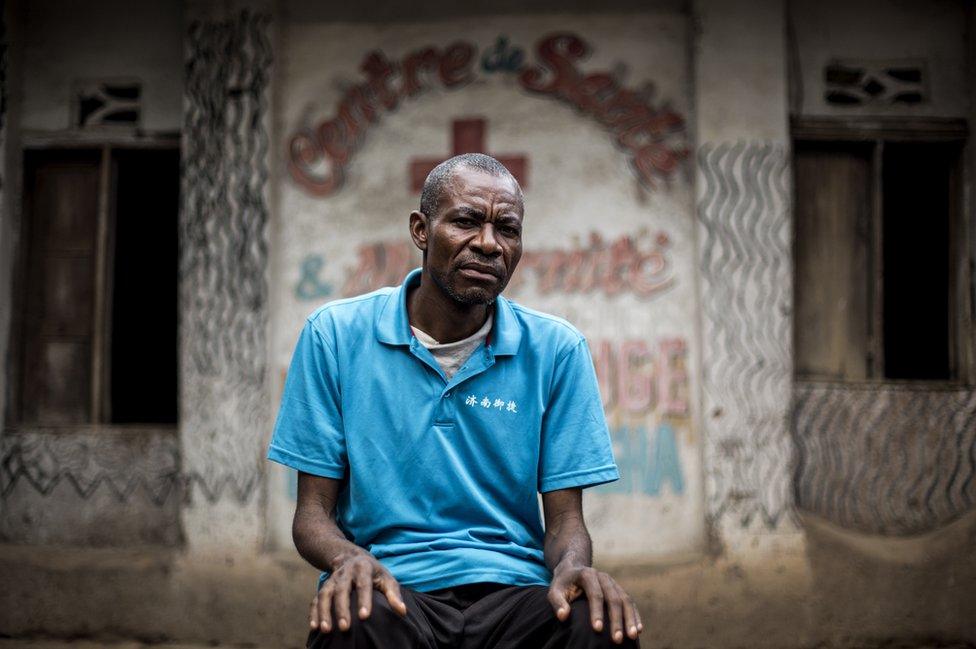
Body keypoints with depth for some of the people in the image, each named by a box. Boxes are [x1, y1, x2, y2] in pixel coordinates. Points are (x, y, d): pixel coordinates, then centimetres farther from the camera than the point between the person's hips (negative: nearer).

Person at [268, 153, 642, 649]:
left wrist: (572, 566, -18)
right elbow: (312, 513, 3)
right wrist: (350, 560, -20)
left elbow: (564, 520, 6)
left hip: (511, 591, 2)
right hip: (392, 588, -1)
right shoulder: (336, 334, 3)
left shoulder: (557, 349, 6)